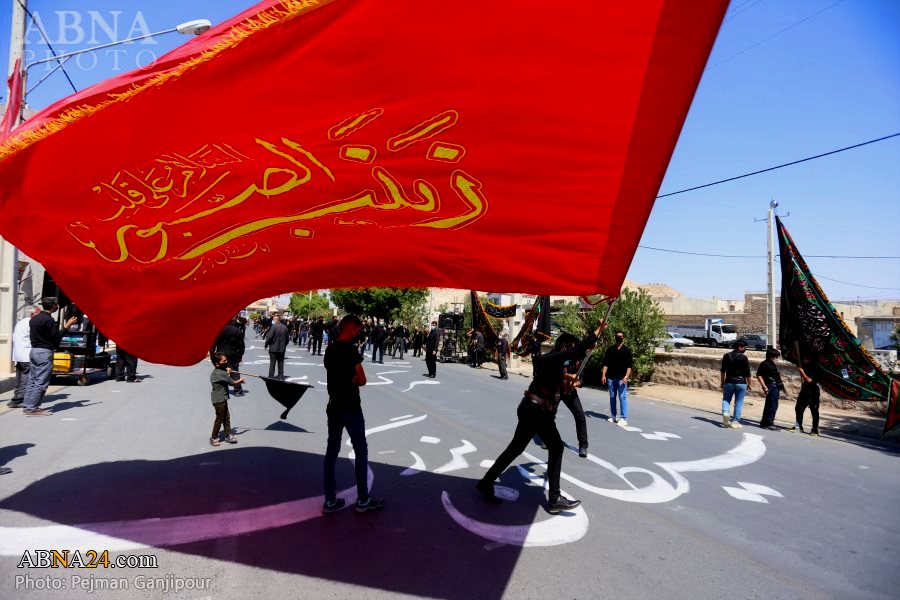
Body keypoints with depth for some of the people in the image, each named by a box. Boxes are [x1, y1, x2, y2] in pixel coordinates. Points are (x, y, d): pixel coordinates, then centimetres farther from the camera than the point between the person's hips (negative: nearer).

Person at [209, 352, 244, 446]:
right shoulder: (221, 373, -22)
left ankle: (228, 435, 22)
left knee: (226, 417, 14)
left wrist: (227, 372, 2)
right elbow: (233, 383, -17)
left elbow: (225, 380, 15)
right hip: (219, 400, -9)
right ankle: (213, 438, 14)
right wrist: (240, 381, 1)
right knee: (219, 419, 2)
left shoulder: (215, 372, 8)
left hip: (222, 399, 9)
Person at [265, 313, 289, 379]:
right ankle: (281, 376, 13)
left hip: (273, 348, -5)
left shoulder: (273, 327, -14)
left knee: (272, 363, 1)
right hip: (282, 349, 5)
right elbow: (287, 339, 9)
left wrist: (266, 344, -1)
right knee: (281, 363, 11)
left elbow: (269, 337, -15)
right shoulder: (285, 327, 4)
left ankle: (271, 376, 3)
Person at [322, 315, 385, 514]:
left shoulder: (329, 349, 10)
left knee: (331, 451, 10)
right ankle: (363, 500, 11)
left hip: (333, 406, 8)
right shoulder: (350, 349, -16)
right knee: (361, 451, 3)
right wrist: (352, 380, 3)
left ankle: (330, 500, 16)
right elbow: (361, 380, -15)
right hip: (350, 407, -8)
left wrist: (347, 381, 2)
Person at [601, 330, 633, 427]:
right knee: (612, 397, 11)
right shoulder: (610, 349, 8)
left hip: (621, 378, -4)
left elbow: (630, 365, -4)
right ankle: (613, 416, 20)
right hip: (611, 377, 4)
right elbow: (605, 363, 7)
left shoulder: (627, 350, 0)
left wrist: (626, 376, -16)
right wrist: (603, 375, -2)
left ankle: (624, 419, -5)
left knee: (622, 397, -5)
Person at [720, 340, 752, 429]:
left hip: (729, 382, 3)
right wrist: (749, 384, 5)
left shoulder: (726, 356, 3)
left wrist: (722, 383, 14)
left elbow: (722, 371, 7)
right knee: (739, 403, 5)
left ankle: (725, 412, -12)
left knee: (726, 399, 15)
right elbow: (747, 373, -6)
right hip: (741, 382, -3)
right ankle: (735, 421, 5)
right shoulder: (743, 357, -8)